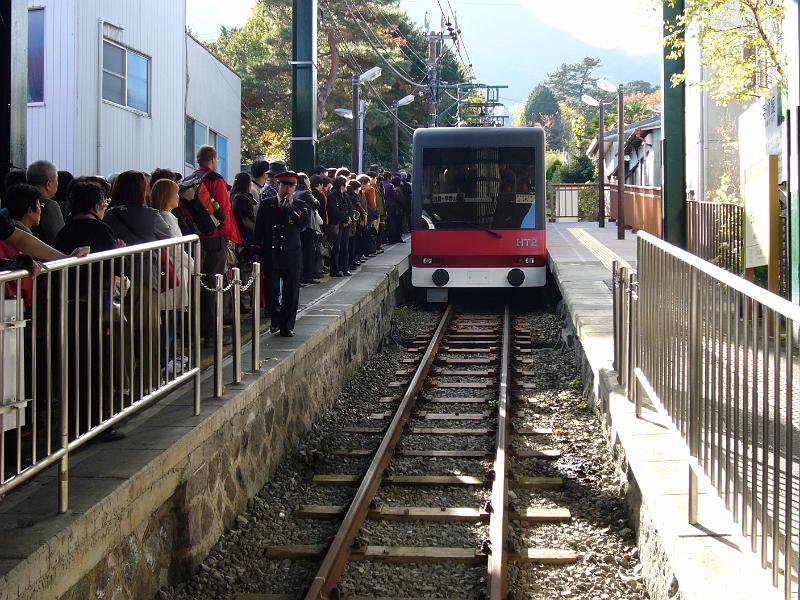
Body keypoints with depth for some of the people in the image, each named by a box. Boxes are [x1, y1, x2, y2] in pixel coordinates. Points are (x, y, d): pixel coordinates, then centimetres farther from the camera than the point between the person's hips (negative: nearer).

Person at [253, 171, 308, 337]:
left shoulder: (299, 206, 5)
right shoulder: (266, 204, 6)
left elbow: (303, 223, -14)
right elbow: (259, 230, 7)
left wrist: (291, 206, -17)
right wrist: (257, 253, 3)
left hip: (292, 256, 0)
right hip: (270, 255, 0)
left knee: (290, 293, 1)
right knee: (271, 291, 0)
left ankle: (287, 326, 11)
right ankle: (276, 319, 23)